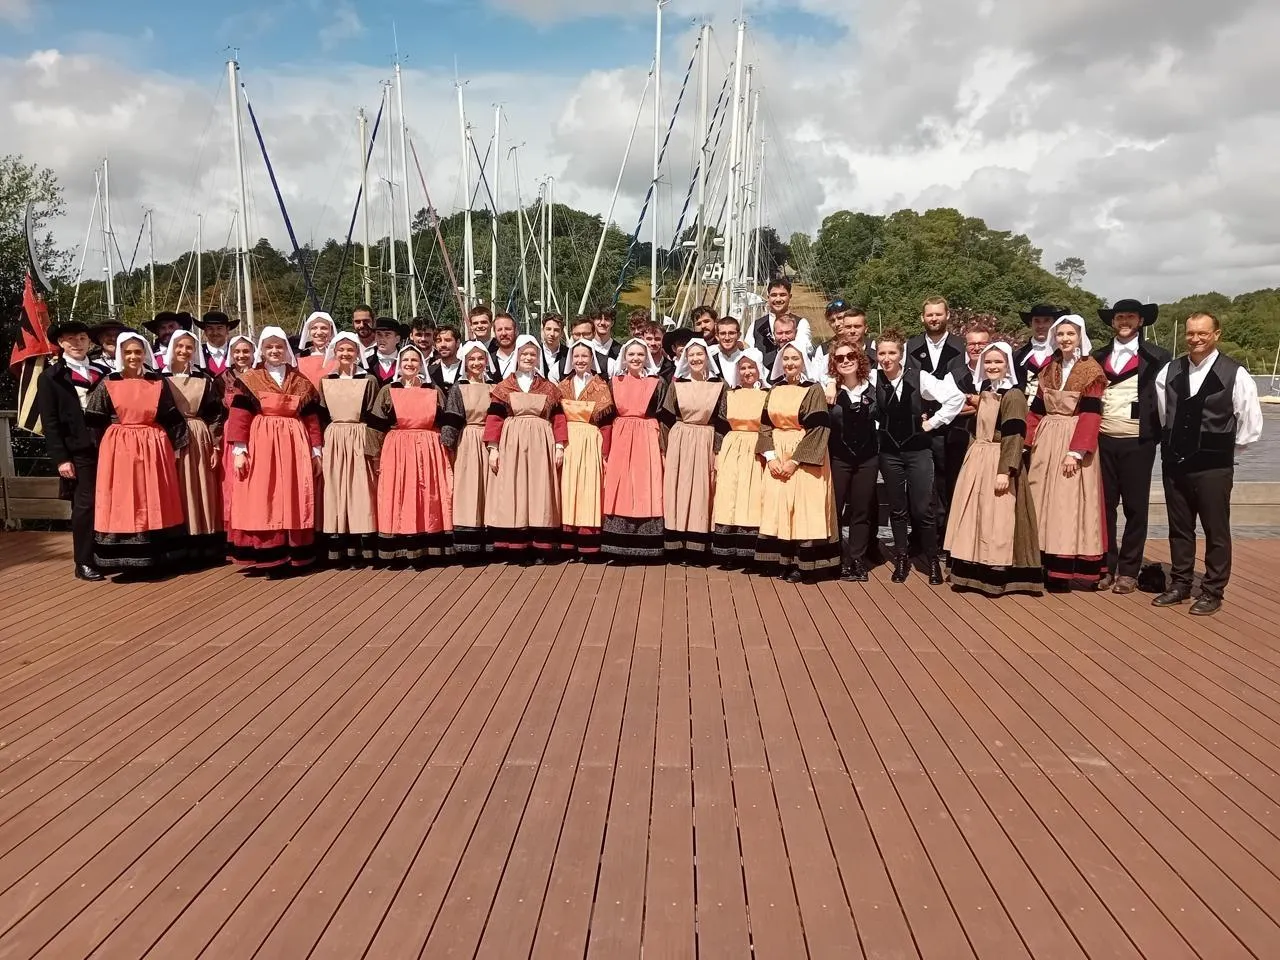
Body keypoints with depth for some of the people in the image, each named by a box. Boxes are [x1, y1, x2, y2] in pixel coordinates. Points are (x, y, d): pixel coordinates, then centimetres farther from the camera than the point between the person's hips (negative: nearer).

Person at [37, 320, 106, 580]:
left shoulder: (102, 373, 14)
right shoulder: (50, 377, 3)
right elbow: (50, 423, -2)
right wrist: (61, 458, -10)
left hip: (106, 448, 3)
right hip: (78, 452, -3)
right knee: (85, 505, -2)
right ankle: (84, 563, 8)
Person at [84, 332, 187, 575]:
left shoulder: (157, 382, 5)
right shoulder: (108, 383, 1)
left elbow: (172, 419, 6)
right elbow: (95, 421, 3)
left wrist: (175, 447, 4)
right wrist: (109, 445, 1)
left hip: (154, 448, 1)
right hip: (119, 449, -1)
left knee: (155, 503, 5)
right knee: (122, 504, -1)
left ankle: (155, 558, 13)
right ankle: (125, 559, 5)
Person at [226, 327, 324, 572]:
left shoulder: (301, 382, 11)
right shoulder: (249, 380, 5)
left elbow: (312, 419, 10)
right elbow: (239, 417, -2)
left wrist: (317, 450, 5)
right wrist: (239, 450, -10)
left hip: (294, 447, 2)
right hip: (260, 446, -2)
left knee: (292, 501, 2)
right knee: (259, 501, -4)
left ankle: (292, 555, 6)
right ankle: (262, 556, -1)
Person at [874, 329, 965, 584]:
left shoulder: (919, 378, -11)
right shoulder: (873, 379, -4)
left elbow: (956, 398, -12)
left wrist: (933, 423, -8)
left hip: (918, 450, -2)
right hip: (889, 451, 3)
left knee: (922, 509, -4)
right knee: (897, 509, 11)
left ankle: (933, 560, 13)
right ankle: (902, 559, 24)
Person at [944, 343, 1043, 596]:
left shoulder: (1013, 395, -10)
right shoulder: (983, 392, 14)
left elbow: (1014, 437, -17)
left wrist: (1005, 471, -23)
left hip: (998, 464, -8)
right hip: (975, 463, 8)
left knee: (996, 522, -4)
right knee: (975, 519, 9)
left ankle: (997, 576, 2)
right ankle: (975, 573, 16)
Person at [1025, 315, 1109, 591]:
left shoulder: (1091, 370, -5)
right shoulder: (1049, 368, 13)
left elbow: (1090, 415, -12)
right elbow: (1036, 409, 12)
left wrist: (1076, 451, -19)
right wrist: (1026, 442, 2)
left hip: (1074, 442, -5)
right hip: (1046, 442, 6)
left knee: (1071, 503, -5)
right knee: (1045, 501, 5)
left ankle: (1078, 570, 0)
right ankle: (1049, 565, 11)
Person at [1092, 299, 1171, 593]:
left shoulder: (1157, 357, 0)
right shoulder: (1099, 357, 10)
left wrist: (1158, 435, -6)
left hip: (1137, 443, -2)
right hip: (1103, 441, 3)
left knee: (1135, 508, 4)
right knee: (1105, 506, 5)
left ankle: (1128, 571, 12)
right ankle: (1106, 566, 14)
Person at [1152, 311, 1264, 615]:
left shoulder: (1235, 374, -6)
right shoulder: (1169, 371, 4)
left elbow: (1250, 424, -2)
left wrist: (1223, 449, 2)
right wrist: (1173, 442, 11)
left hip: (1213, 467, -4)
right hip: (1174, 462, 4)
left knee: (1216, 531, 5)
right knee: (1179, 528, 13)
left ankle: (1212, 592, 16)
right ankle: (1179, 585, 25)